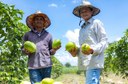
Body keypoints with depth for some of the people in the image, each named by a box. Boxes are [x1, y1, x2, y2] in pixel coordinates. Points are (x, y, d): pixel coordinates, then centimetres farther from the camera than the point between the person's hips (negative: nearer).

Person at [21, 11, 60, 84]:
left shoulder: (48, 35, 17)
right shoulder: (28, 34, 14)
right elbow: (23, 49, 13)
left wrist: (54, 49, -4)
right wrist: (26, 51, -9)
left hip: (46, 65, 2)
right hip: (33, 66, -1)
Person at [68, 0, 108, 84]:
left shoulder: (96, 23, 3)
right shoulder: (82, 28, 23)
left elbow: (104, 41, -5)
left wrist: (92, 50, -22)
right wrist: (76, 52, 6)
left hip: (94, 62, -7)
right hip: (85, 64, 7)